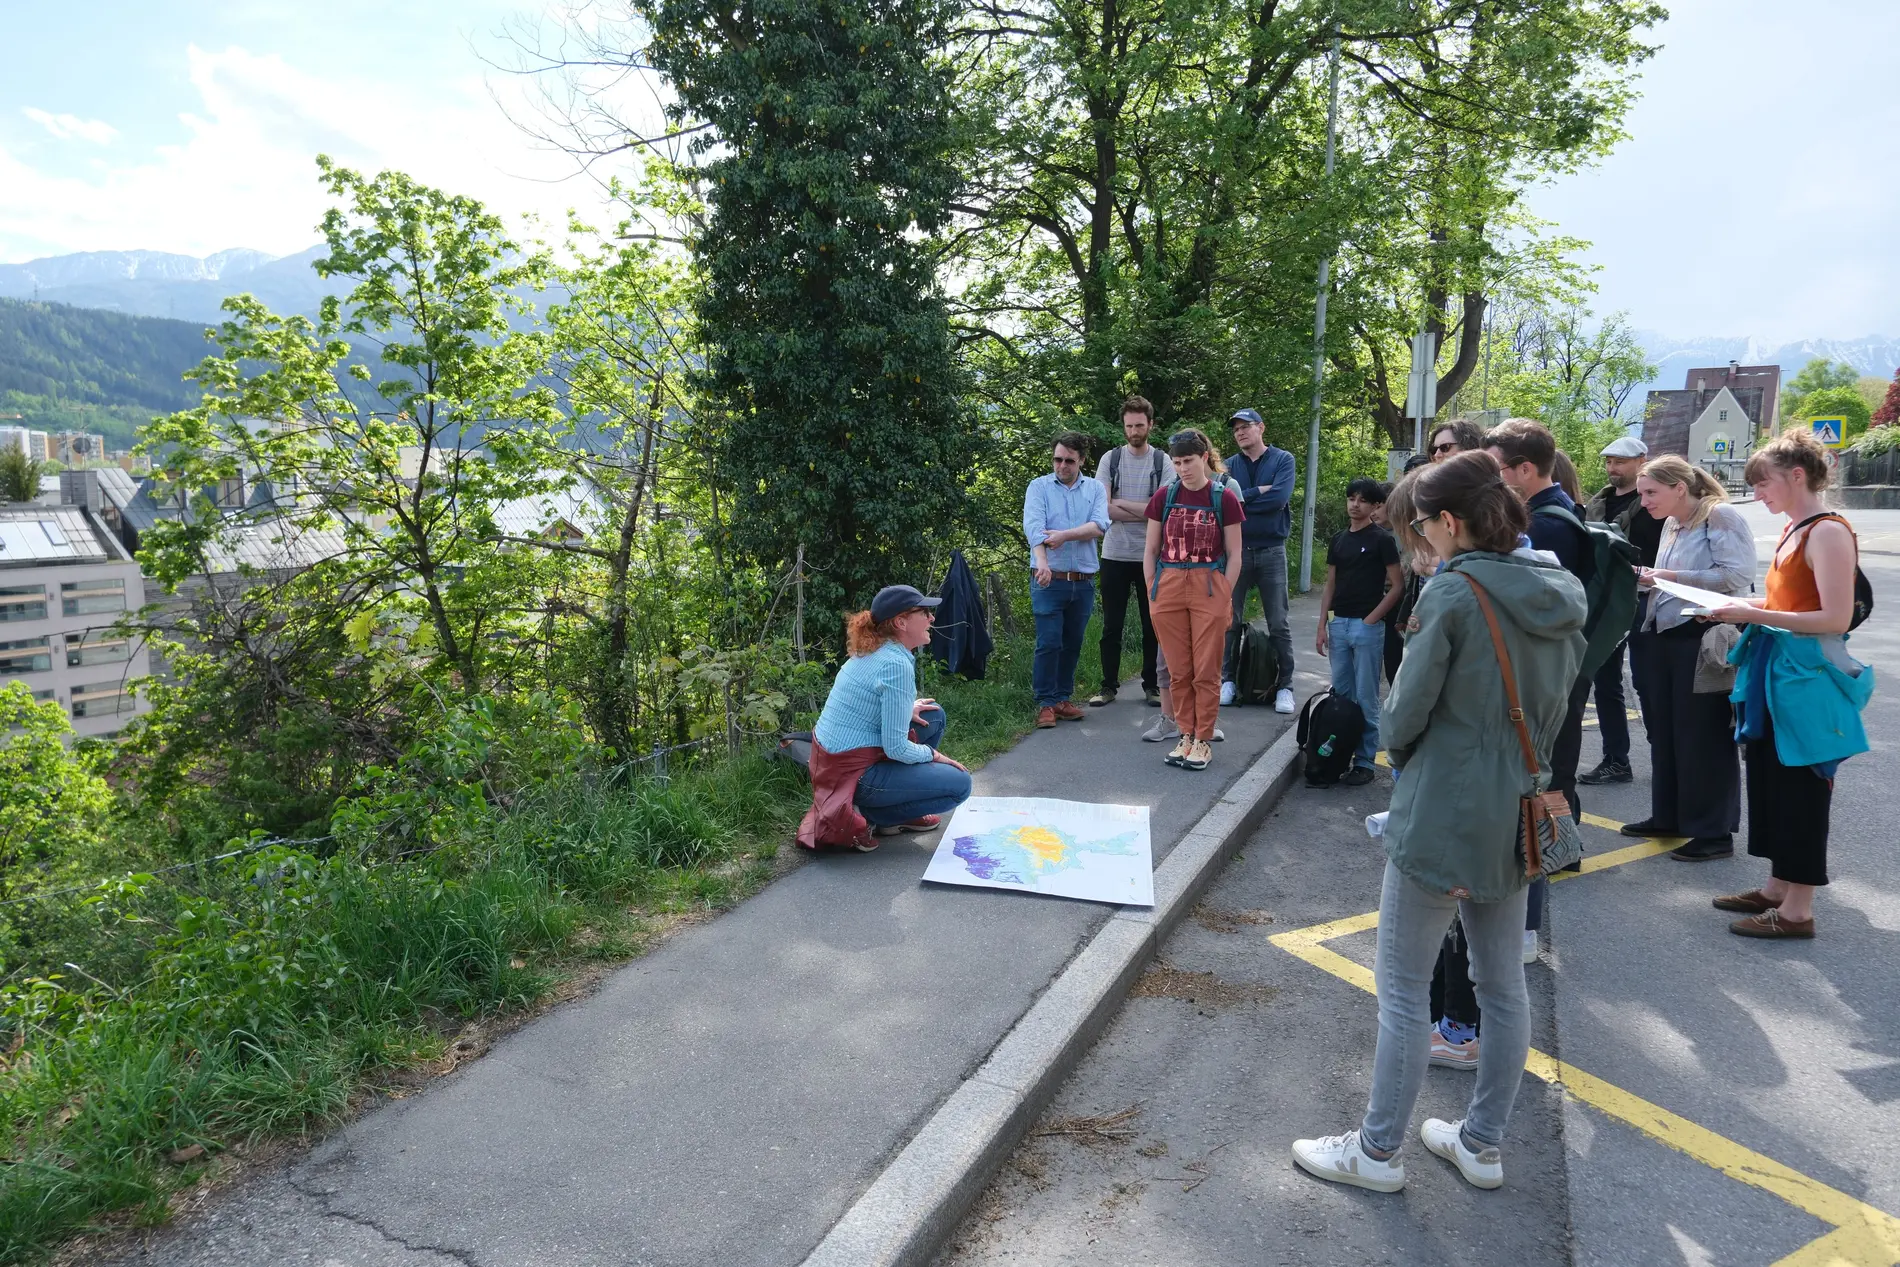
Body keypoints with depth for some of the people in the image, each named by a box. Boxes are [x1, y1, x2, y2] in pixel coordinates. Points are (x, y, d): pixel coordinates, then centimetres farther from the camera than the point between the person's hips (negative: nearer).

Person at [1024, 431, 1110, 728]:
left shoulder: (1095, 489, 10)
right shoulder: (1039, 487, 2)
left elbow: (1099, 525, -7)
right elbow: (1033, 526, -14)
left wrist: (1065, 534, -19)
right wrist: (1042, 561, -31)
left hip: (1083, 582, 3)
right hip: (1049, 580, -3)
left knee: (1072, 645, 10)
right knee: (1049, 644, -5)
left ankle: (1062, 698, 21)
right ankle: (1045, 703, 5)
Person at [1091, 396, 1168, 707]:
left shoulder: (1163, 462, 1)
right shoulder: (1110, 459, 2)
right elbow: (1102, 507, -8)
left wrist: (1120, 503, -11)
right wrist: (1144, 512, -11)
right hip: (1115, 554, 0)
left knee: (1152, 624, 8)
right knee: (1112, 625, 6)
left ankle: (1151, 684, 20)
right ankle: (1109, 686, 15)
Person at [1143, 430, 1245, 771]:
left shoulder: (1224, 498, -1)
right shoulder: (1164, 497, 5)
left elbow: (1234, 555, 1)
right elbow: (1151, 551, 9)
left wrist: (1225, 597, -5)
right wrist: (1152, 594, 3)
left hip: (1209, 590, -2)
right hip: (1169, 589, 2)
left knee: (1206, 672, 2)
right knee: (1179, 671, 8)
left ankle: (1204, 740, 12)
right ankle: (1186, 735, 20)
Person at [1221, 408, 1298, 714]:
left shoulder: (1283, 460, 1)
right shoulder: (1229, 466, 7)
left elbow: (1280, 497, -15)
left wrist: (1241, 498, -9)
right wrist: (1258, 492, -13)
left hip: (1271, 551, -2)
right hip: (1236, 549, 2)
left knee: (1279, 623, 1)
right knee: (1230, 620, 5)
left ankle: (1285, 686, 6)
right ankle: (1228, 680, 15)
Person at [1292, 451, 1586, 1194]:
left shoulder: (1454, 593, -18)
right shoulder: (1561, 596, 5)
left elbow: (1406, 713, -15)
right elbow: (1554, 707, 13)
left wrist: (1401, 755, 6)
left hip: (1441, 817, -8)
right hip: (1515, 813, 8)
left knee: (1402, 991, 5)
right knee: (1503, 985, 17)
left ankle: (1377, 1151, 18)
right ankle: (1483, 1143, 32)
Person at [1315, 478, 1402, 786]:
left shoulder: (1382, 540, -4)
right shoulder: (1338, 541, 12)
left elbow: (1398, 586, -6)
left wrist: (1372, 618, -11)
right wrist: (1322, 627, 8)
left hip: (1367, 625, -5)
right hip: (1338, 624, 5)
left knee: (1365, 699, -1)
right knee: (1341, 696, 10)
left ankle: (1364, 762, 5)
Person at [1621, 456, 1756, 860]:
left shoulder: (1721, 515, -12)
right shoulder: (1671, 524, 13)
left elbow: (1739, 574, -20)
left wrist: (1673, 576, -18)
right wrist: (1648, 579, 0)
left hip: (1706, 639, -8)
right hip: (1664, 636, 8)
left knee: (1703, 736, 0)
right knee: (1664, 731, 14)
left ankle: (1715, 832, 11)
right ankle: (1669, 816, 27)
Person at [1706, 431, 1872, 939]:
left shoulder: (1828, 532, -16)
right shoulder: (1792, 531, 12)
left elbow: (1836, 618, -22)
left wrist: (1756, 615, -22)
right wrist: (1748, 607, 4)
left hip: (1807, 676, -9)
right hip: (1775, 672, 9)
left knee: (1801, 789, -1)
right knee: (1770, 780, 15)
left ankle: (1797, 910, 10)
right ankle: (1777, 888, 27)